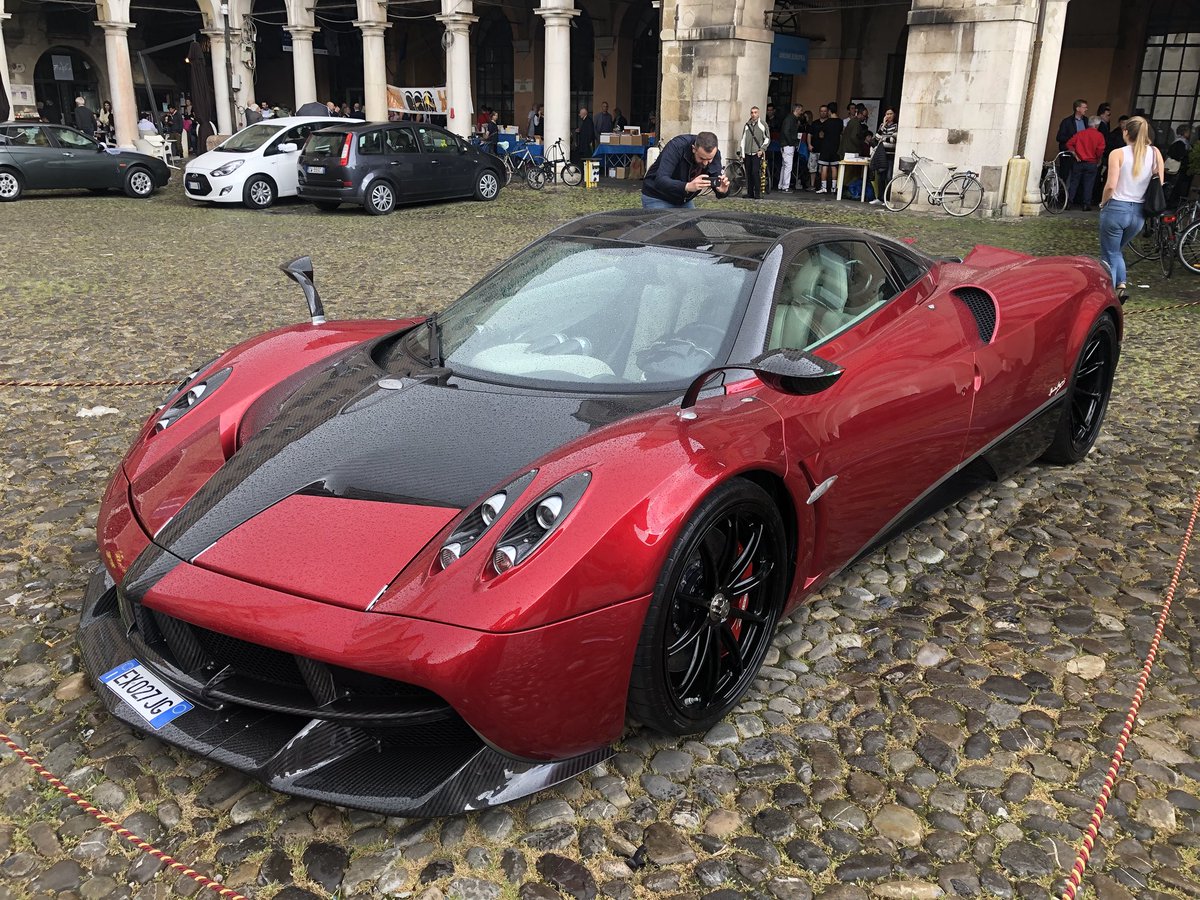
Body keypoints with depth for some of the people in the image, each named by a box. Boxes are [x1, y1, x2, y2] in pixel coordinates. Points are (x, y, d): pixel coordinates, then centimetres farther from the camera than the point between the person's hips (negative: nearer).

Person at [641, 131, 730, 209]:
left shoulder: (714, 154, -14)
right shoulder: (676, 146, -29)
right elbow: (660, 181, -39)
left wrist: (723, 191, -39)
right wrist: (687, 186, -55)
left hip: (684, 201, 5)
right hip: (657, 199, -5)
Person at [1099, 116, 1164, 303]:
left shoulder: (1118, 153, -10)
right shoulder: (1155, 153, 1)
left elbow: (1111, 185, -17)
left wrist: (1103, 203, 0)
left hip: (1116, 209, -4)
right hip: (1139, 212, 5)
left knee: (1109, 255, 8)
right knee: (1116, 250, 25)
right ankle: (1121, 285, 7)